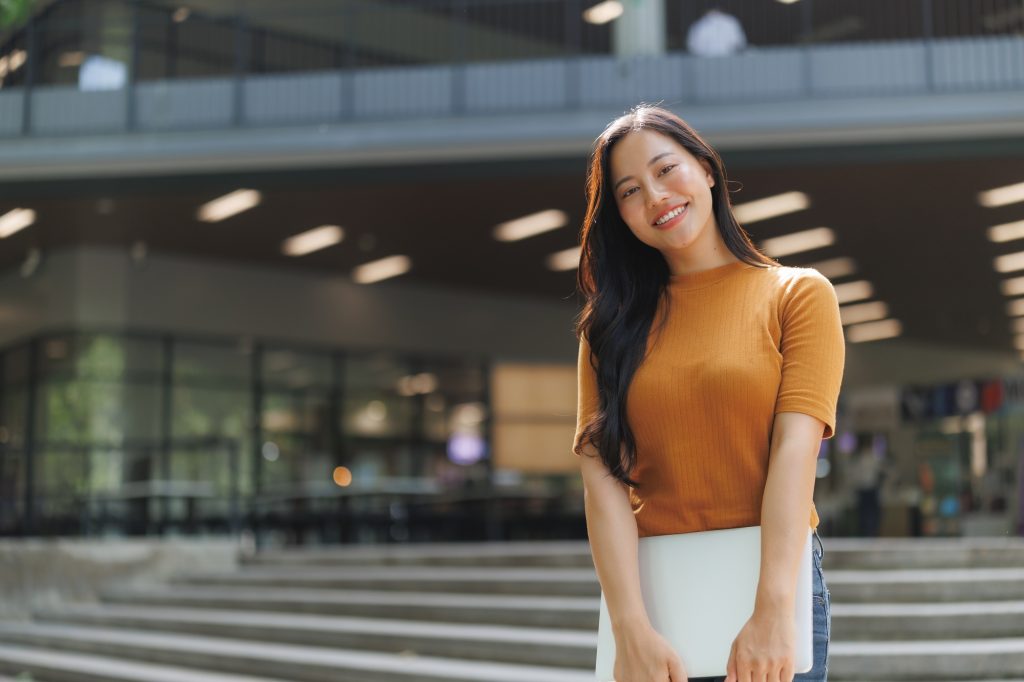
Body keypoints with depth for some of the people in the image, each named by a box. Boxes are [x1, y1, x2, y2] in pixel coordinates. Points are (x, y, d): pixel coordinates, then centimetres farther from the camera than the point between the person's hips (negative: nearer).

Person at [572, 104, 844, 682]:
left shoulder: (799, 294, 1)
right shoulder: (614, 322, 7)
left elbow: (796, 449, -12)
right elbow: (602, 470, -6)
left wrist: (772, 613, -23)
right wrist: (632, 629, -19)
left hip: (773, 579, -2)